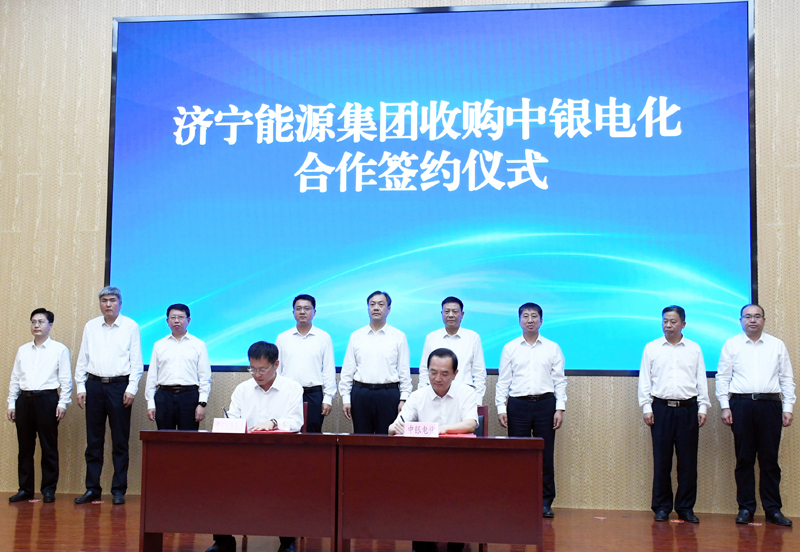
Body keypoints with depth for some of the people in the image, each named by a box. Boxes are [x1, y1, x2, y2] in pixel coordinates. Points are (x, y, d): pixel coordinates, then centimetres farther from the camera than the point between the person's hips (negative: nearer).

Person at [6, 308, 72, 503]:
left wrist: (63, 403, -9)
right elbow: (15, 379, 15)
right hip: (24, 399, 4)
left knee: (49, 447, 0)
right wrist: (11, 403, 9)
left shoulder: (59, 349, 1)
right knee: (25, 447, 7)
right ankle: (25, 489, 15)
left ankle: (49, 489, 8)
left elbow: (66, 379, -2)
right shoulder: (23, 350, 14)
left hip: (47, 399, -4)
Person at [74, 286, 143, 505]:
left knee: (120, 441, 0)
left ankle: (118, 490, 7)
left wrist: (131, 389, -7)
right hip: (94, 385, 3)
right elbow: (82, 359, 11)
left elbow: (136, 362, 0)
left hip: (119, 385, -3)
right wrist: (80, 387, 4)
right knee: (93, 440, 5)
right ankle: (92, 488, 12)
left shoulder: (131, 327, 2)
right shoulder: (91, 326, 10)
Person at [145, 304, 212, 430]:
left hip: (189, 396, -2)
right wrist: (150, 404, 5)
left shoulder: (199, 345, 7)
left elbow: (205, 377, 3)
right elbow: (152, 376, 11)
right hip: (164, 395, 2)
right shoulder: (159, 345, 13)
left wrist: (202, 403, -5)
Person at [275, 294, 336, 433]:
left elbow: (329, 370, 4)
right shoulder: (282, 338, 10)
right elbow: (276, 369, 11)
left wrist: (328, 398, -1)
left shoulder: (324, 338, 5)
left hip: (314, 395, -1)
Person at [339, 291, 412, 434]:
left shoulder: (399, 337, 5)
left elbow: (404, 371, 3)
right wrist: (345, 398, 2)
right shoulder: (356, 336, 9)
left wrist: (403, 399, -4)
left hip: (388, 394, -1)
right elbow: (347, 370, 8)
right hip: (360, 394, 2)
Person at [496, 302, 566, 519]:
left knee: (545, 455, 2)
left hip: (545, 403, 0)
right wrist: (501, 408, -2)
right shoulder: (510, 348, 8)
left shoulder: (552, 348, 8)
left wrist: (560, 409, -3)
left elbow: (559, 380, 6)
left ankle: (545, 502, 10)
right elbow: (503, 381, 6)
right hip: (518, 404, 0)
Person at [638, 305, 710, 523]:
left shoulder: (694, 349, 9)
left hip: (687, 408, 1)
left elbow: (701, 380, 9)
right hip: (661, 407, 0)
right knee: (661, 460, 1)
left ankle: (686, 507, 11)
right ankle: (662, 507, 10)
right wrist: (646, 407, -1)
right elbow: (644, 380, 6)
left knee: (688, 460, 2)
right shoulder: (652, 348, 7)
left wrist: (702, 407, 2)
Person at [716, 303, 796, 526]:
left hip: (770, 404, 1)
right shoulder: (731, 345, 7)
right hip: (741, 404, 0)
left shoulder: (777, 345, 10)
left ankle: (773, 509, 9)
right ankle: (745, 508, 10)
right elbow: (723, 377, 5)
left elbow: (787, 378, 9)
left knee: (769, 459, 2)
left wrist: (788, 408, 2)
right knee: (744, 459, 3)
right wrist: (724, 406, -3)